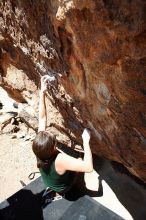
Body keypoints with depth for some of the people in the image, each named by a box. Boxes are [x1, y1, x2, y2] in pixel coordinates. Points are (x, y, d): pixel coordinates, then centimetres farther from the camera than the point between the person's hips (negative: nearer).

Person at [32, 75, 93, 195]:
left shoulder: (39, 148, -31)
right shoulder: (60, 160, -47)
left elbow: (42, 118, -26)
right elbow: (89, 167, -52)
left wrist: (42, 93, -30)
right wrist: (86, 141, -47)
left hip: (48, 182, 4)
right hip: (62, 188, -3)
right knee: (79, 160, 16)